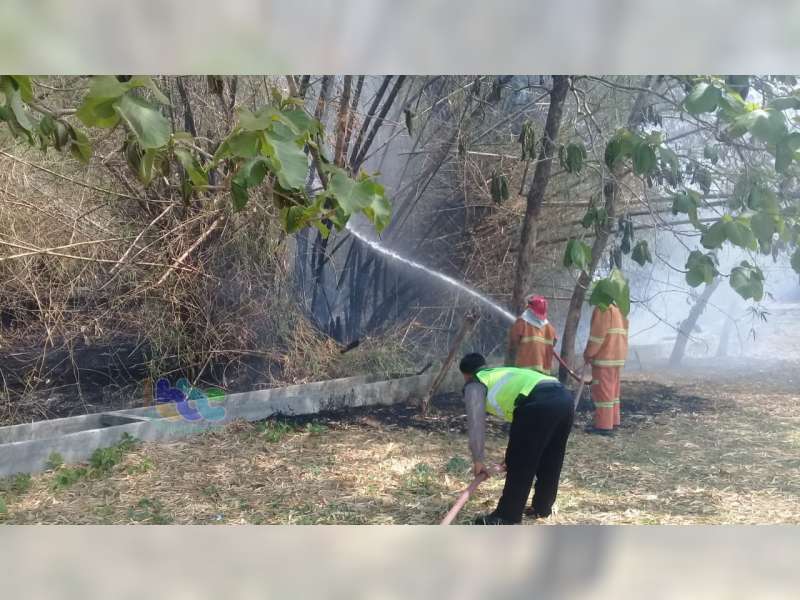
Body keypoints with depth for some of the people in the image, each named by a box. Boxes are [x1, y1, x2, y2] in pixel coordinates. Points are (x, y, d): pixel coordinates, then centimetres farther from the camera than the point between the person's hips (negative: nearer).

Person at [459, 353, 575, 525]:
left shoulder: (475, 384, 18)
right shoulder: (503, 373, 41)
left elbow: (476, 424, 14)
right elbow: (522, 419, 43)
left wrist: (478, 460, 24)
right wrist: (516, 452, 47)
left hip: (539, 404, -8)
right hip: (564, 398, 8)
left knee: (519, 465, 4)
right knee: (551, 461, 23)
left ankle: (506, 517, 12)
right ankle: (543, 508, 36)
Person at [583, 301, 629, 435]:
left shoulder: (603, 308, -13)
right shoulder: (619, 309, 16)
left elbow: (598, 333, -17)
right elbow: (622, 333, 17)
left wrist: (588, 353, -7)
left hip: (605, 357, -9)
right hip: (618, 356, 9)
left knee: (602, 390, -6)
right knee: (612, 390, 15)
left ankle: (604, 425, -5)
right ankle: (613, 421, 20)